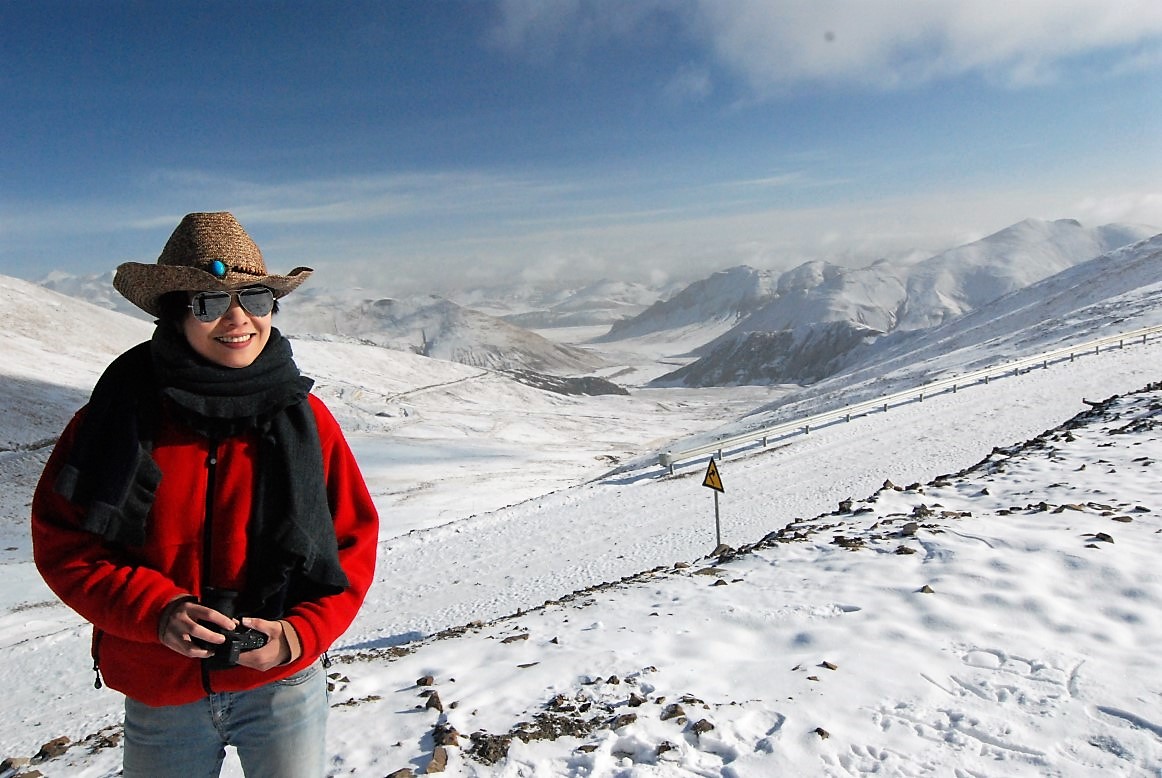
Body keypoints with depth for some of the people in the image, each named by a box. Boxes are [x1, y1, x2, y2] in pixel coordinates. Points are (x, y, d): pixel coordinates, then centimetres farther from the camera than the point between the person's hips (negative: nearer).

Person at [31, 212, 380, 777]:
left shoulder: (304, 417, -8)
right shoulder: (120, 414, -10)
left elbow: (352, 545, -4)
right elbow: (61, 539, -5)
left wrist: (299, 635, -17)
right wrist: (156, 609, -19)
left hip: (282, 683, 0)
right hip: (159, 696, 1)